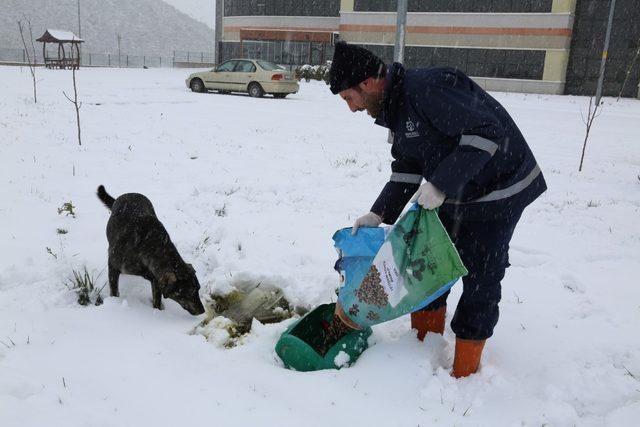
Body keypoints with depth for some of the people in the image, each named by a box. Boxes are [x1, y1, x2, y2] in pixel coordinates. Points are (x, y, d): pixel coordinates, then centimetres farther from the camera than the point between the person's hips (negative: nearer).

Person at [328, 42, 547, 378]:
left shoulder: (428, 88, -28)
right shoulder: (395, 106, 3)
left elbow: (488, 131, -33)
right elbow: (406, 169, 8)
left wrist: (440, 184, -34)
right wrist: (379, 214, -1)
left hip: (497, 193, -9)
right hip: (451, 194, 10)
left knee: (480, 278, -1)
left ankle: (464, 372, 14)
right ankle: (425, 346, 32)